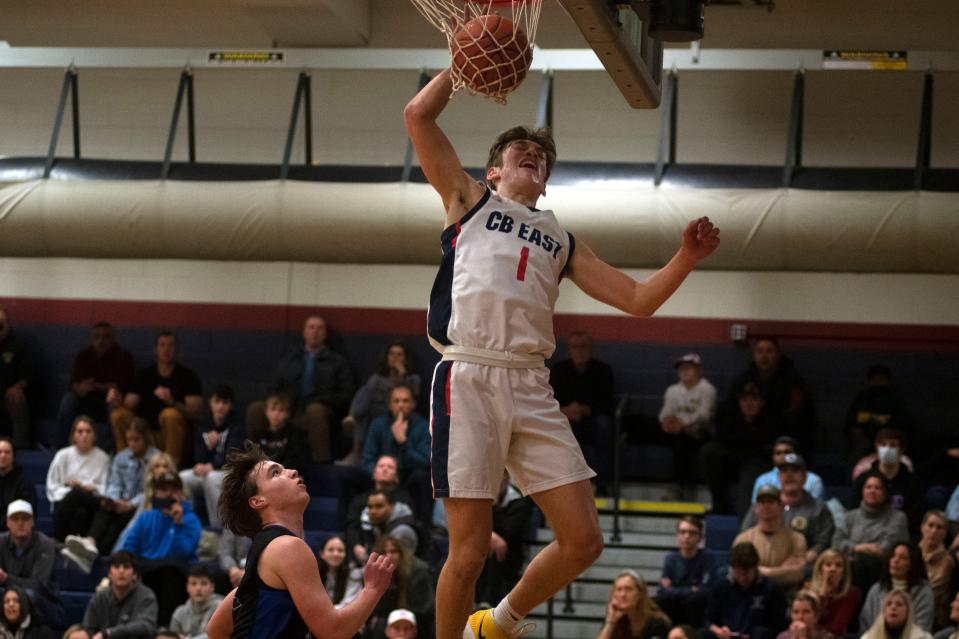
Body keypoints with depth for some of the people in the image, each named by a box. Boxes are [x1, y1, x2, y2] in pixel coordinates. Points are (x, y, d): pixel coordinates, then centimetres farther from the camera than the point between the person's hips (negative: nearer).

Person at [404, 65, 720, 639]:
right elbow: (419, 116, 7)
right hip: (469, 378, -5)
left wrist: (687, 258, 5)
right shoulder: (469, 199, 17)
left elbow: (638, 299, 20)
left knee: (583, 540, -1)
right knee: (471, 550, -7)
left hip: (531, 388, 5)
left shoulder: (561, 240, 27)